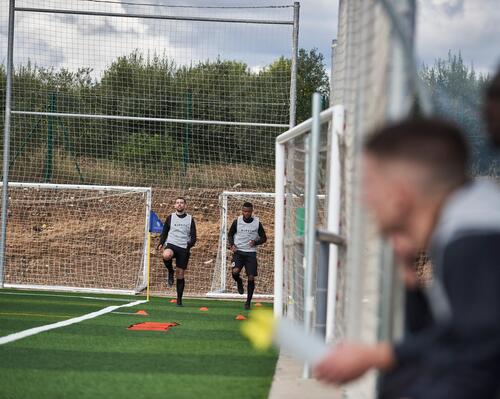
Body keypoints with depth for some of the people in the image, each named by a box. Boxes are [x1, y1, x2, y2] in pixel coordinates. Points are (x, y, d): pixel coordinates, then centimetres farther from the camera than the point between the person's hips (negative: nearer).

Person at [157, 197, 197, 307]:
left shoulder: (190, 219, 8)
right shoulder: (170, 217, 8)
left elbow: (193, 236, 5)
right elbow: (164, 233, 14)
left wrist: (190, 243, -17)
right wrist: (161, 244, -4)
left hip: (184, 248, 1)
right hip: (171, 245, -1)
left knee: (180, 274, 2)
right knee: (166, 255, -37)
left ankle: (179, 299, 12)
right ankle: (170, 272, -7)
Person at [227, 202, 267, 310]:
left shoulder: (257, 223, -1)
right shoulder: (237, 222, -1)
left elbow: (264, 238, 7)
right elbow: (230, 235, 12)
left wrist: (255, 242, -13)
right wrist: (232, 245, -7)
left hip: (251, 253, 1)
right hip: (238, 251, 0)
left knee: (251, 278, -3)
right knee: (235, 272, -24)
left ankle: (248, 301, 12)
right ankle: (239, 283, 13)